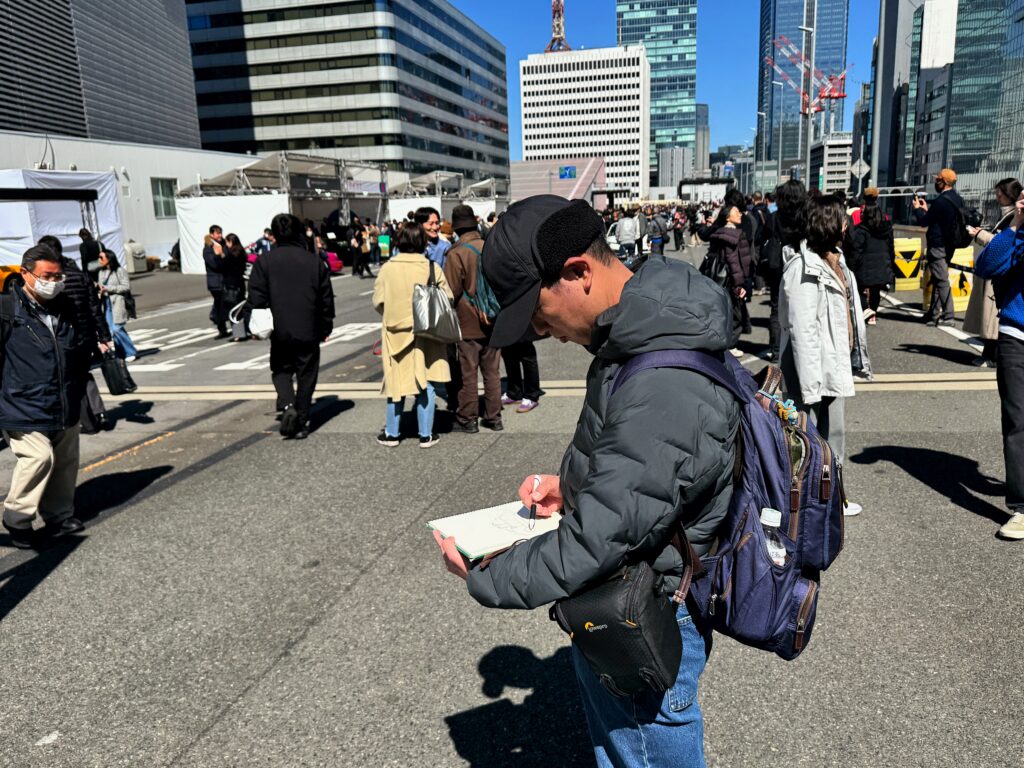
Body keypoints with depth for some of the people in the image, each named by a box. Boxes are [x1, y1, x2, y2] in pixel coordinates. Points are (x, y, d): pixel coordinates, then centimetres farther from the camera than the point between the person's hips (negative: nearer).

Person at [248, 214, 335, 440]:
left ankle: (287, 405, -8)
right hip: (309, 331, 1)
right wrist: (326, 327, 14)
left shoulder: (264, 261, -5)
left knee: (281, 370, 17)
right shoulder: (314, 262, -1)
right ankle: (301, 422, 12)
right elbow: (327, 299, 3)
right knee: (306, 375, 10)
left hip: (280, 330, 0)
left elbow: (257, 297, -6)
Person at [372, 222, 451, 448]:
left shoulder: (387, 268, -6)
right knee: (425, 383, 7)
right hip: (426, 333, -1)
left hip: (395, 333, 1)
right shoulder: (432, 268, -8)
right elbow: (447, 300, -5)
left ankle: (392, 433, 20)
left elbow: (377, 302, -4)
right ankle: (426, 434, 13)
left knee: (397, 381, 11)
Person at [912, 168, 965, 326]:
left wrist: (917, 209, 6)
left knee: (942, 280, -7)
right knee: (938, 279, 16)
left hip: (937, 245, -9)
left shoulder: (941, 201, -18)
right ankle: (934, 313, 23)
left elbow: (924, 222, -11)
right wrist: (927, 209, 21)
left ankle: (948, 315, -8)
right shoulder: (958, 200, 11)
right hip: (949, 244, 9)